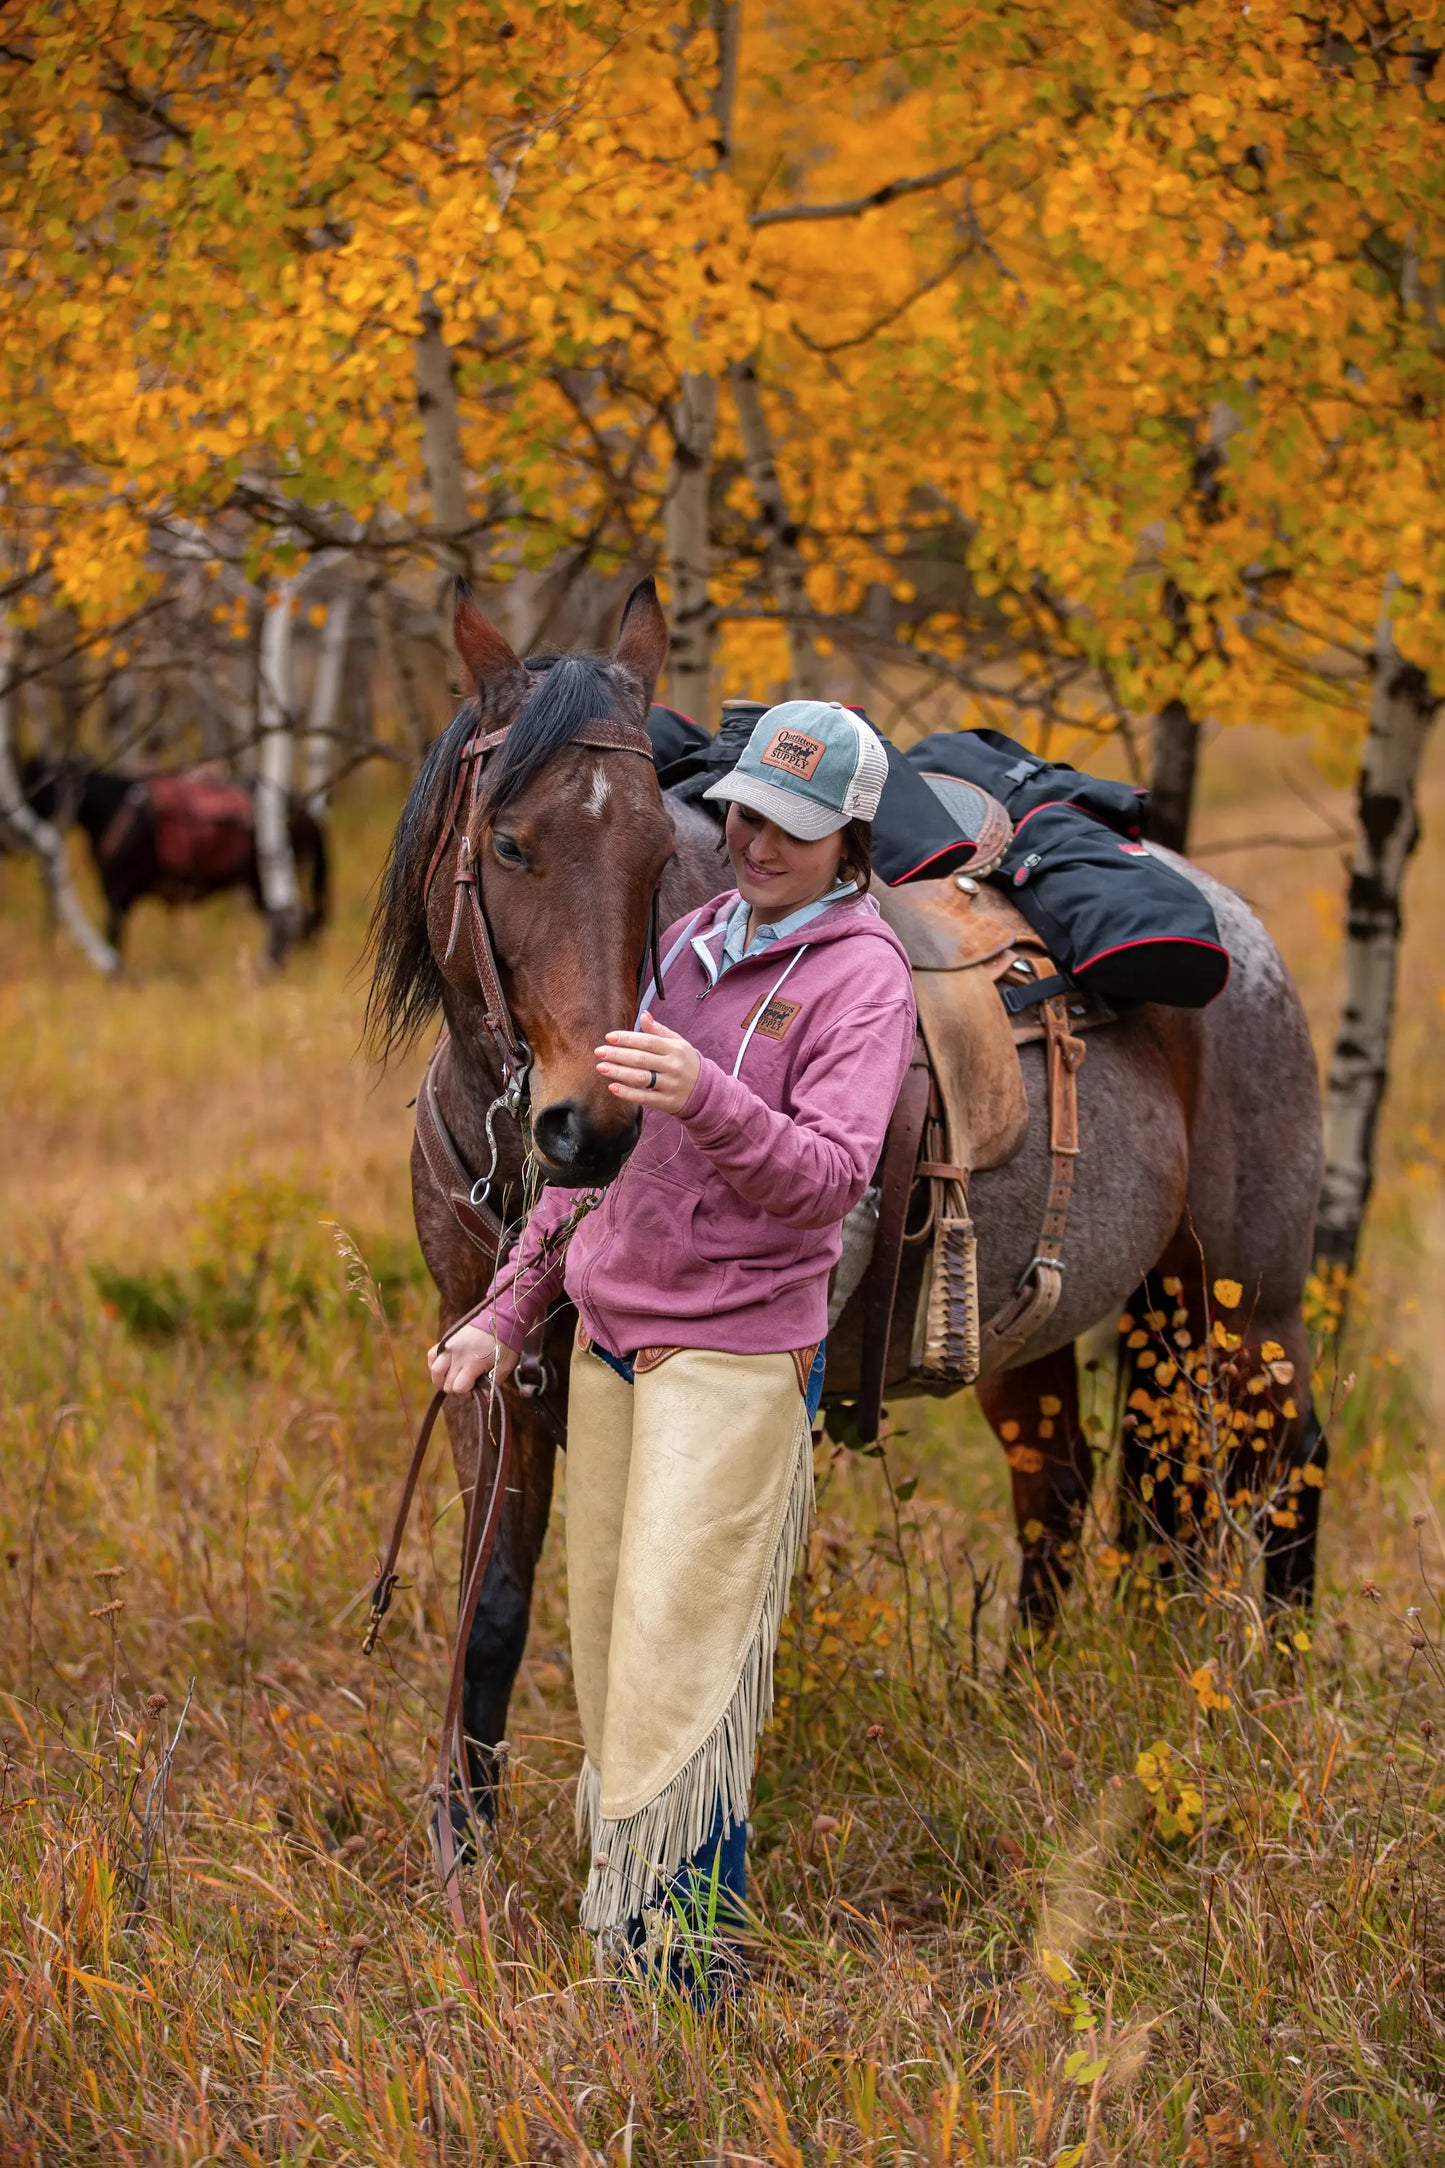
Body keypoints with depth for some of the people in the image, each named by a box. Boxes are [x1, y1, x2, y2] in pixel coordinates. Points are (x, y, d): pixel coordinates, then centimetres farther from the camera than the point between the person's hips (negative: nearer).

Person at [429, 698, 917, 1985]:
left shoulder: (862, 975, -8)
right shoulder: (691, 942, 13)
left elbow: (831, 1179, -21)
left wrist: (706, 1096, -38)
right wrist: (510, 1313, 18)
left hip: (736, 1353, -7)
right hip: (609, 1335, 7)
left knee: (680, 1652, -9)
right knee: (605, 1632, 9)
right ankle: (612, 1897, 19)